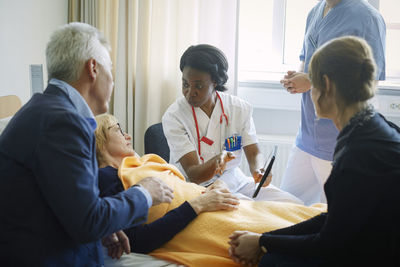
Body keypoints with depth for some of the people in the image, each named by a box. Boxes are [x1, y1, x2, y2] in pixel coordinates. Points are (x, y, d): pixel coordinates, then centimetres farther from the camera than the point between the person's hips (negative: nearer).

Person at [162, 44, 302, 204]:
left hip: (235, 182, 5)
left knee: (294, 205, -13)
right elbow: (193, 174, -18)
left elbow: (254, 153, -2)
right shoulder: (173, 116, -12)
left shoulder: (240, 108, -1)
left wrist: (259, 170, -27)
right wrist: (216, 162, -41)